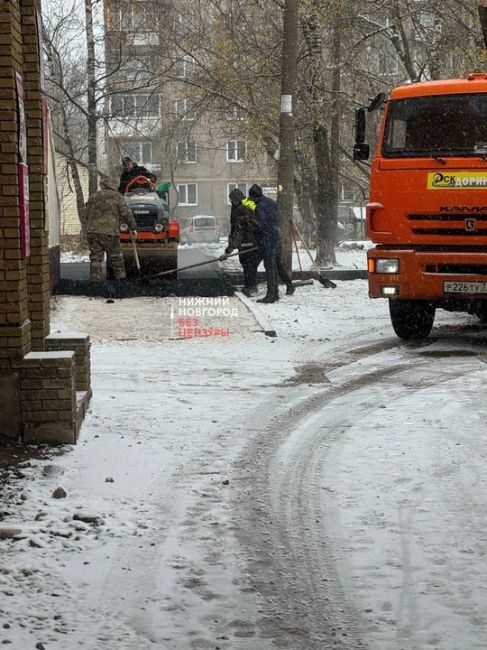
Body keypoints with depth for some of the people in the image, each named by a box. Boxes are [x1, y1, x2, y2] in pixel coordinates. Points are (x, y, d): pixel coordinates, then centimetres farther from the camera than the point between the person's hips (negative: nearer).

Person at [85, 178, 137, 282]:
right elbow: (126, 214, 0)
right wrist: (133, 228, 5)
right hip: (109, 231, -3)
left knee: (95, 258, 5)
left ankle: (95, 280, -1)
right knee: (116, 257, 7)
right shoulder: (116, 197, 6)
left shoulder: (92, 198, 20)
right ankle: (120, 278, 9)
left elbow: (87, 215, 24)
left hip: (92, 231, 3)